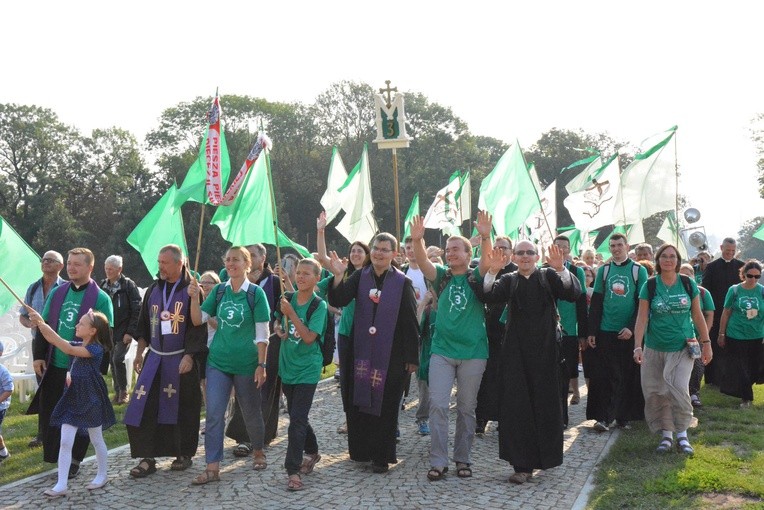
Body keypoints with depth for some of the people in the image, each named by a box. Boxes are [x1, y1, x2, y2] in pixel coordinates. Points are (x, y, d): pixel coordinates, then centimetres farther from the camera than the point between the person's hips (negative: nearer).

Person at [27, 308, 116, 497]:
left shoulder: (96, 349, -17)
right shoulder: (79, 346, 8)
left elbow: (68, 349, -27)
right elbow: (53, 340, 0)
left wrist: (43, 325, -29)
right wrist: (40, 324, -19)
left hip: (91, 401, -7)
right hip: (73, 398, 7)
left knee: (96, 440, 10)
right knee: (65, 442, 0)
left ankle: (102, 475, 28)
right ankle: (61, 484, 2)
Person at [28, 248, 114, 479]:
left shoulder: (101, 299, -8)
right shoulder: (57, 292, 7)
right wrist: (38, 355, 4)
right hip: (53, 366, 5)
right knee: (48, 412, 10)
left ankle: (74, 460, 21)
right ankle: (53, 455, 27)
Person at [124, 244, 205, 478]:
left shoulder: (191, 290, -7)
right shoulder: (153, 289, 8)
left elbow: (198, 326, -11)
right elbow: (144, 324, 15)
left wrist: (189, 356, -17)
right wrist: (139, 353, 12)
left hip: (181, 359, -4)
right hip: (155, 357, 4)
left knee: (183, 407, 5)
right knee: (145, 407, -4)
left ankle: (184, 454, 21)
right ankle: (147, 458, 3)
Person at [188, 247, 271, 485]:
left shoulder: (256, 293, -7)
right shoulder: (219, 290, 4)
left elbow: (262, 333, -7)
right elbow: (198, 320, 2)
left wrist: (261, 365, -10)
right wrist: (194, 298, -14)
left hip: (246, 363, -3)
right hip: (218, 361, 3)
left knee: (251, 411, 12)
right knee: (214, 414, -4)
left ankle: (258, 450, 37)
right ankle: (212, 467, 0)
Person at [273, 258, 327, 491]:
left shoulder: (318, 305, -13)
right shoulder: (288, 299, 1)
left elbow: (309, 337, -20)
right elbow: (277, 322, 18)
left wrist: (291, 313, -25)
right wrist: (279, 329, -4)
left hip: (307, 369, -6)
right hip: (288, 366, 6)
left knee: (297, 419, -11)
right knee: (297, 416, 17)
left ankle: (293, 470, -6)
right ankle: (312, 452, 39)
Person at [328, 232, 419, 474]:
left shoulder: (402, 283, -4)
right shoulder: (359, 277, 4)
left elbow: (411, 323, -4)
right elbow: (339, 301, -9)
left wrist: (411, 357, -6)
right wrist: (338, 276, -25)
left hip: (390, 354, -3)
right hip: (361, 352, 3)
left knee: (385, 405, 3)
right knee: (358, 401, 8)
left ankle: (381, 456, 14)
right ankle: (361, 451, 23)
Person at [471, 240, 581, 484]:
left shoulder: (548, 276, 5)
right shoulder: (509, 281, 9)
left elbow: (574, 293, -13)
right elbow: (488, 295, -10)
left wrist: (561, 269, -30)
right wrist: (490, 271, -27)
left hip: (545, 349, -1)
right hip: (516, 351, 1)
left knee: (545, 403, 6)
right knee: (517, 405, -1)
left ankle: (546, 454, 23)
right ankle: (523, 465, 5)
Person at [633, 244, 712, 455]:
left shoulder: (689, 284, 0)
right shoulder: (649, 286, -3)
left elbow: (697, 315, 7)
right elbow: (642, 318, -6)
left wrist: (706, 343, 6)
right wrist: (638, 346, -14)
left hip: (683, 347, -1)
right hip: (654, 348, 1)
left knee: (678, 389, -14)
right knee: (656, 392, 3)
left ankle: (682, 435, 0)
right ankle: (666, 434, 17)